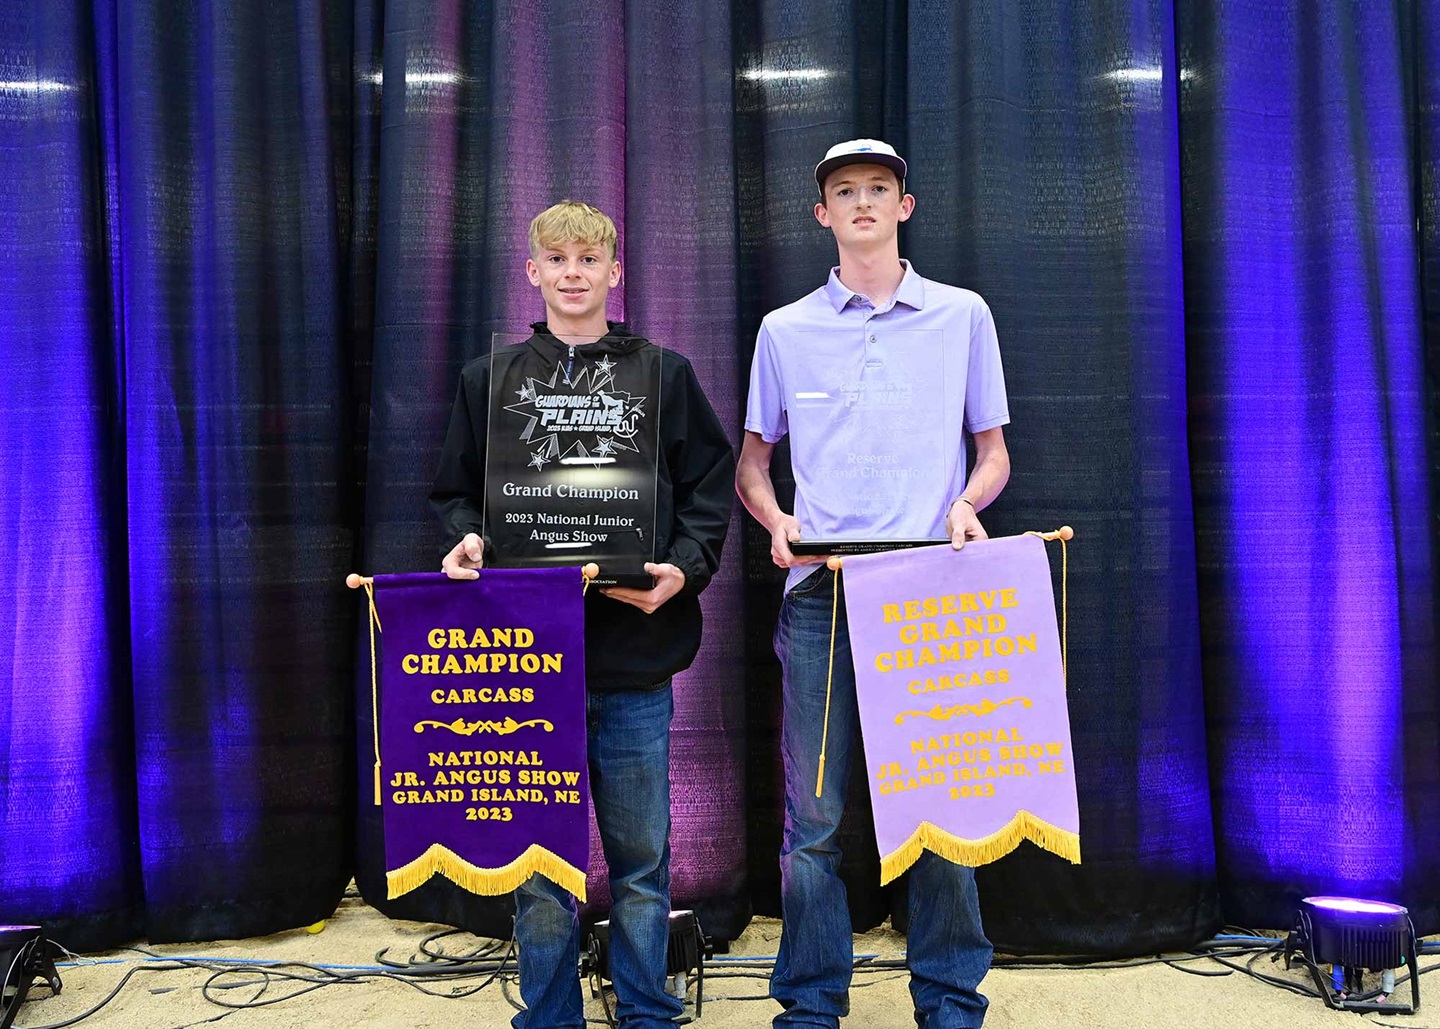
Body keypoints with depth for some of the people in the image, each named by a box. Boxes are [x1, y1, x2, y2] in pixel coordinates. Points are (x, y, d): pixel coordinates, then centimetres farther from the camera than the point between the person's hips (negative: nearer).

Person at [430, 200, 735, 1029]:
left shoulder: (665, 375, 7)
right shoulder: (489, 378, 10)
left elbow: (713, 483, 5)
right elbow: (457, 493, 14)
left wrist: (684, 566, -11)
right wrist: (466, 543, -7)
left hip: (635, 657, 0)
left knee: (642, 857, 10)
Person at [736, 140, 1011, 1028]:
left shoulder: (963, 315, 12)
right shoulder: (785, 330, 13)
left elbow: (993, 453, 15)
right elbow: (752, 462, 18)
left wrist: (966, 502, -7)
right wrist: (777, 518, -3)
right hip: (819, 590, 1)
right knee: (814, 809, 2)